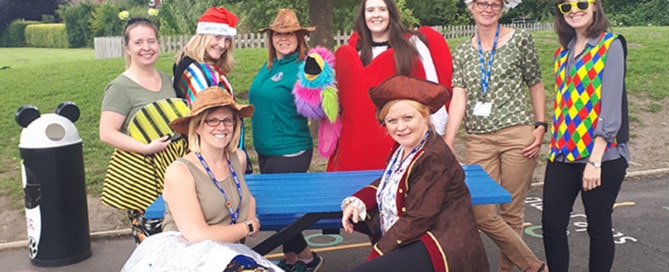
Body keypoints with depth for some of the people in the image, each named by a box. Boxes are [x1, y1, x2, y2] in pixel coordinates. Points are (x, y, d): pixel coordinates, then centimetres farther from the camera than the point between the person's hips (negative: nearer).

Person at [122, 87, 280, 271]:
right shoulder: (179, 172, -12)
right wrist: (248, 227, -6)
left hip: (227, 254, 7)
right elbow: (198, 235, -19)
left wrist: (252, 217, 6)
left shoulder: (238, 158, 6)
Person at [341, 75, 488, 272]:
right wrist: (356, 202, -1)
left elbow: (416, 221, -21)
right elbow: (387, 182, 18)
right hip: (410, 241, 10)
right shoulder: (403, 146, 4)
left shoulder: (434, 158, -21)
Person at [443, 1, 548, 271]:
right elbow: (458, 98, 0)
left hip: (517, 135, -2)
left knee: (511, 211, 3)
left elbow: (535, 85, 9)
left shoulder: (520, 40, 4)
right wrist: (447, 144, -9)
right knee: (481, 213, -2)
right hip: (478, 140, 3)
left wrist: (541, 126, -2)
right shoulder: (462, 52, 9)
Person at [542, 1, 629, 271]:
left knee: (598, 227, 7)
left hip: (602, 155, -5)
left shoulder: (611, 46, -6)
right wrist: (556, 150, 13)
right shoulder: (563, 52, 13)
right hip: (564, 154, 6)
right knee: (552, 224, 4)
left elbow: (611, 106, -13)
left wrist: (595, 159, -18)